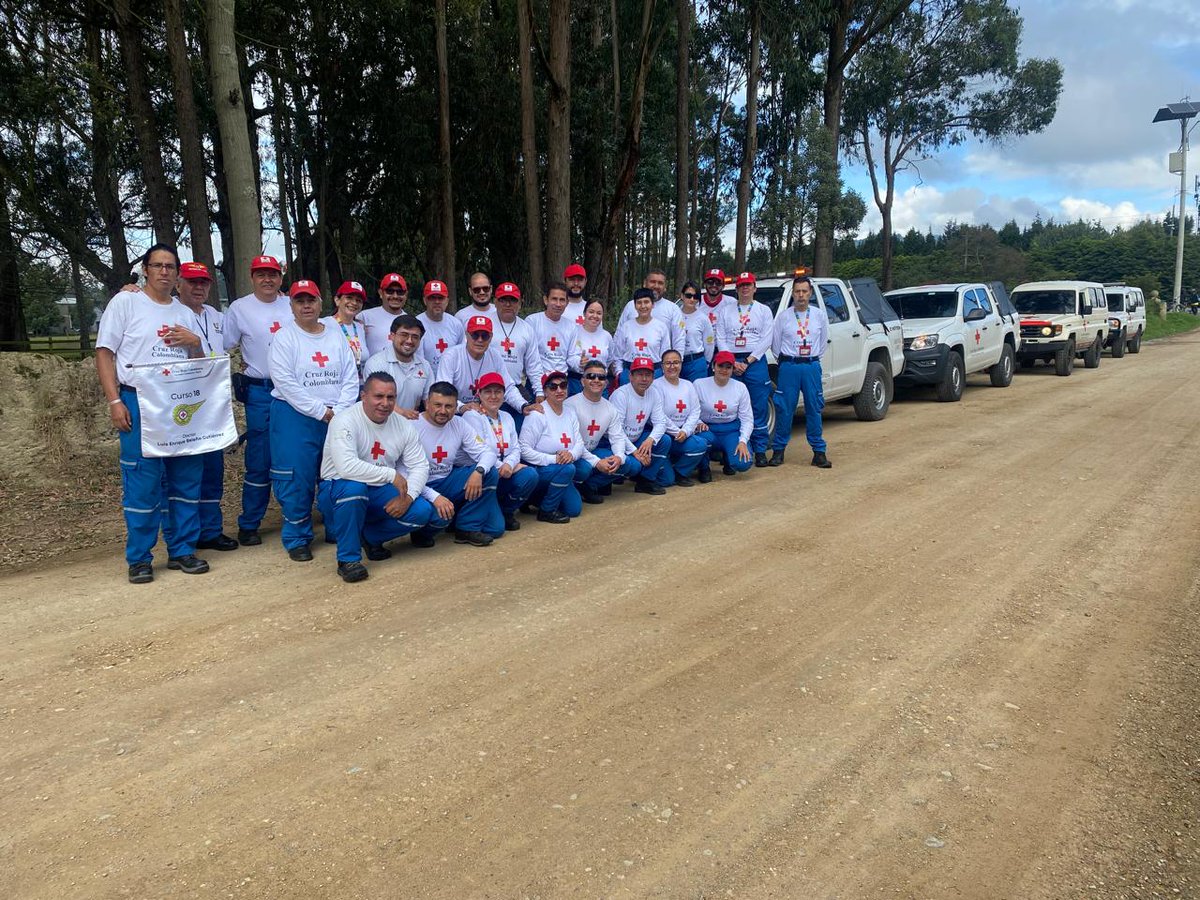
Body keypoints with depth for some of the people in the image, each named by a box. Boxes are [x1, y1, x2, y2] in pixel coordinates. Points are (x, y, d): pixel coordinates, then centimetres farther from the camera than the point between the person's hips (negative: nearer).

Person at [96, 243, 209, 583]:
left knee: (187, 479, 6)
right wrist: (115, 401, -10)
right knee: (142, 483, -3)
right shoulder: (125, 302, 3)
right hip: (139, 403, -4)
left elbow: (200, 361, 21)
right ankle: (139, 558, 8)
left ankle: (182, 550, 17)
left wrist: (194, 342, -2)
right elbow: (104, 353, -1)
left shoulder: (185, 313, 16)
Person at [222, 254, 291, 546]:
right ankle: (248, 525, 9)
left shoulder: (292, 306, 9)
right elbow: (223, 347, 4)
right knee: (260, 461, -2)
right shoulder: (239, 308, 2)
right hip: (260, 392, -2)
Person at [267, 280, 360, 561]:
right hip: (295, 416, -3)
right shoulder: (284, 338, -2)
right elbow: (285, 382, -12)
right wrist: (320, 411, -14)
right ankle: (297, 538, 8)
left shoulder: (336, 337, 10)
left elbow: (350, 379, 5)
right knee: (297, 479, -3)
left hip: (337, 419, 4)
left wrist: (339, 412, -9)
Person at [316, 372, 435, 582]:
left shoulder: (403, 425, -1)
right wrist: (391, 475, -28)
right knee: (353, 487, -40)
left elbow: (420, 465, 0)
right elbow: (347, 467, -34)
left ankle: (369, 536, 11)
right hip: (337, 491, -5)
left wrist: (408, 496, -18)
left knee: (422, 511, -17)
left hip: (379, 493, 5)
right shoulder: (344, 421, -20)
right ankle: (348, 558, -20)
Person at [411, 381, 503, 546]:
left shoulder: (458, 424, 1)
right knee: (440, 514, -36)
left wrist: (478, 472, -24)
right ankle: (422, 532, 1)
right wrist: (434, 497, -32)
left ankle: (468, 528, -6)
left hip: (447, 483, 6)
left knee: (489, 472, -11)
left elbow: (488, 451, -1)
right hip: (421, 489, -6)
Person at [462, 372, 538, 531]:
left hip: (505, 471, 6)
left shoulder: (507, 418, 17)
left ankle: (506, 512, 0)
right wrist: (500, 467, -15)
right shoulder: (471, 416, -5)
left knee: (530, 474, -22)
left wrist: (509, 464, -13)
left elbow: (516, 448, 8)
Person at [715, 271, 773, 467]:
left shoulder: (764, 311, 8)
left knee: (760, 407, -2)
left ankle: (760, 451, 5)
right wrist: (733, 363, -8)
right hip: (731, 362, 1)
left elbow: (766, 340, -1)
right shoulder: (725, 311, 11)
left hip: (755, 362, -1)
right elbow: (720, 339, 5)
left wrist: (747, 361, -10)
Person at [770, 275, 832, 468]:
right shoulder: (784, 317, 1)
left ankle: (819, 452, 9)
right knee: (784, 410, -1)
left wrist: (813, 358, 11)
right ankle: (778, 450, 8)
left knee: (814, 409, 3)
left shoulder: (819, 315, 6)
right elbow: (775, 343, 8)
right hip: (789, 367, -1)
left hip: (812, 367, 1)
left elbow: (823, 340, 15)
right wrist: (785, 361, 8)